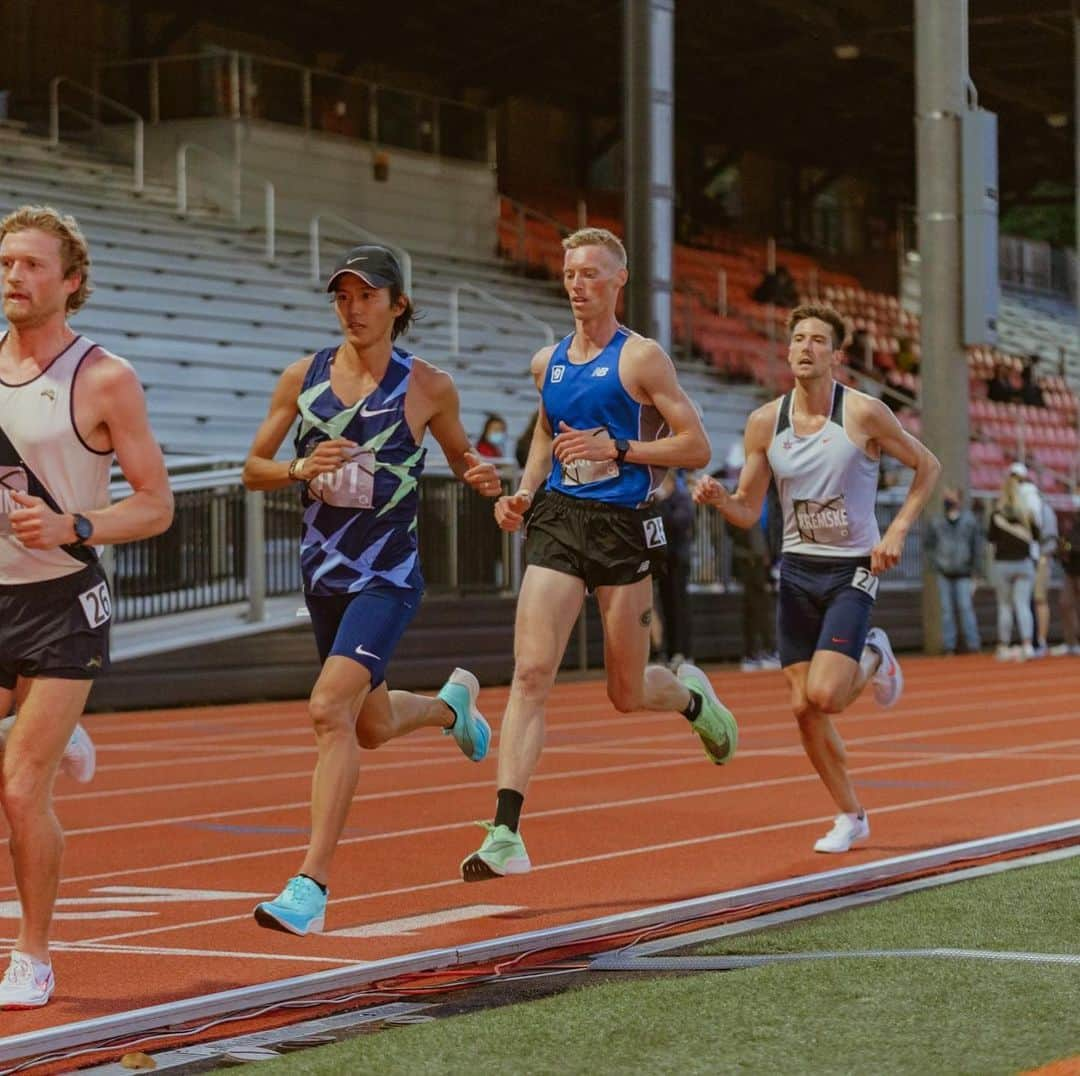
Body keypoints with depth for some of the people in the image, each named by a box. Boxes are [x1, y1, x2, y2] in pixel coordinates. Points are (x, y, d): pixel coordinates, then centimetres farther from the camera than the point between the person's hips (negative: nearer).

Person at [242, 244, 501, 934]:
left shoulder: (427, 386, -5)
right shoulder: (303, 378, 2)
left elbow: (460, 453, 12)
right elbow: (253, 469, 6)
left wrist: (482, 477, -10)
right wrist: (301, 470, -15)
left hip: (388, 576, -5)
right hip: (323, 571, 5)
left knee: (331, 710, -23)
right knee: (371, 727, 20)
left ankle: (312, 883, -20)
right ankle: (452, 703, 56)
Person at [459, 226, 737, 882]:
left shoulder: (641, 358, -4)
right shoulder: (547, 363, 12)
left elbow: (696, 447, -6)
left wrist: (615, 449, -15)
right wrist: (524, 494, 12)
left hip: (623, 526, -4)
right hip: (557, 521, 4)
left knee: (627, 694, 6)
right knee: (531, 673, -12)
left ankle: (690, 694, 43)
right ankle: (506, 834, -16)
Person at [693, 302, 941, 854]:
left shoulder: (863, 413, -10)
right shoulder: (764, 423, -1)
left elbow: (927, 465, 1)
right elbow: (748, 512, 4)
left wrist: (897, 530, -10)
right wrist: (718, 498, -17)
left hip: (852, 570, -4)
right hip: (797, 569, 4)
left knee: (824, 695, -19)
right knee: (803, 706, 1)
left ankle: (874, 658, 16)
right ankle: (850, 816, 20)